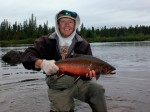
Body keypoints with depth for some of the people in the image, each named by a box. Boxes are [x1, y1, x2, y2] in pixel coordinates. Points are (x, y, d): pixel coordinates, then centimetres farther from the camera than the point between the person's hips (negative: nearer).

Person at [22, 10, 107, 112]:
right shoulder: (47, 42, -4)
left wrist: (89, 73, -28)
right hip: (57, 87, 1)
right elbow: (27, 57, -13)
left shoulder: (83, 45, -4)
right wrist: (42, 63, -34)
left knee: (97, 89, -24)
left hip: (78, 81, 0)